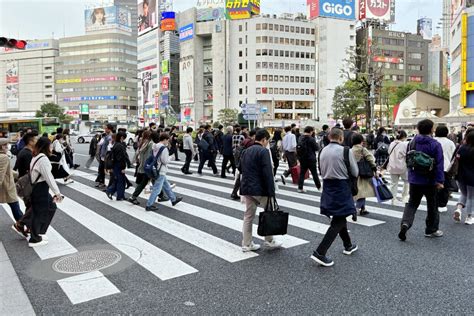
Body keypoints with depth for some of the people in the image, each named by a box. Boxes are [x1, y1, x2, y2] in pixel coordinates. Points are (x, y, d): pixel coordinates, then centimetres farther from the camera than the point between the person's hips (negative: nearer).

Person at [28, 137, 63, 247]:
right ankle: (34, 240, 14)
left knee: (51, 207, 19)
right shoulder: (43, 159, -19)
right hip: (40, 189, -10)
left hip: (39, 188, 10)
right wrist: (57, 192, -26)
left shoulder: (36, 157, 12)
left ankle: (38, 232, 26)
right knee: (39, 213, 2)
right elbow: (49, 177, -25)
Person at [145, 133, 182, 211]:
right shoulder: (164, 148, -19)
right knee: (157, 189, -4)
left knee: (166, 186, 21)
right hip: (161, 171, -10)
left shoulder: (155, 147, 6)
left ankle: (173, 199, 35)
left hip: (156, 170, 10)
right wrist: (169, 158, 0)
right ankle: (149, 205, 0)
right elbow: (165, 161, -20)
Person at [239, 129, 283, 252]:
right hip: (260, 189, -7)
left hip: (246, 188, 7)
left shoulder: (246, 151, 12)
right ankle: (269, 241, 20)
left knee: (248, 216, 12)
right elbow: (267, 174, -18)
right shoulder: (263, 151, -13)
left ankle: (246, 244, 16)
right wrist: (271, 193, -16)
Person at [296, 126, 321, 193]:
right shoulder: (311, 139, -17)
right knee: (314, 173, 8)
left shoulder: (300, 138, 2)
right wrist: (316, 144, 4)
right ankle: (319, 186, 22)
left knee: (302, 173, 8)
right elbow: (316, 148, -10)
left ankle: (300, 188, 5)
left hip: (302, 159, 5)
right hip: (310, 159, -5)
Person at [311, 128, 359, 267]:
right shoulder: (346, 151, -13)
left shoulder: (323, 151, 3)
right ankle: (320, 252, -9)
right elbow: (355, 172, -5)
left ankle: (348, 245, 39)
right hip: (342, 187, -6)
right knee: (338, 221, -1)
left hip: (328, 186, 7)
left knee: (339, 217, 22)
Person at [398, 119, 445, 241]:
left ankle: (405, 223, -12)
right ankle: (431, 230, 25)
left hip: (414, 180, 3)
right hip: (430, 181, -3)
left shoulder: (412, 143, 0)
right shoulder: (435, 145, -13)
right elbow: (439, 164, -16)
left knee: (412, 203, 10)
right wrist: (440, 181, -14)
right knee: (432, 205, 13)